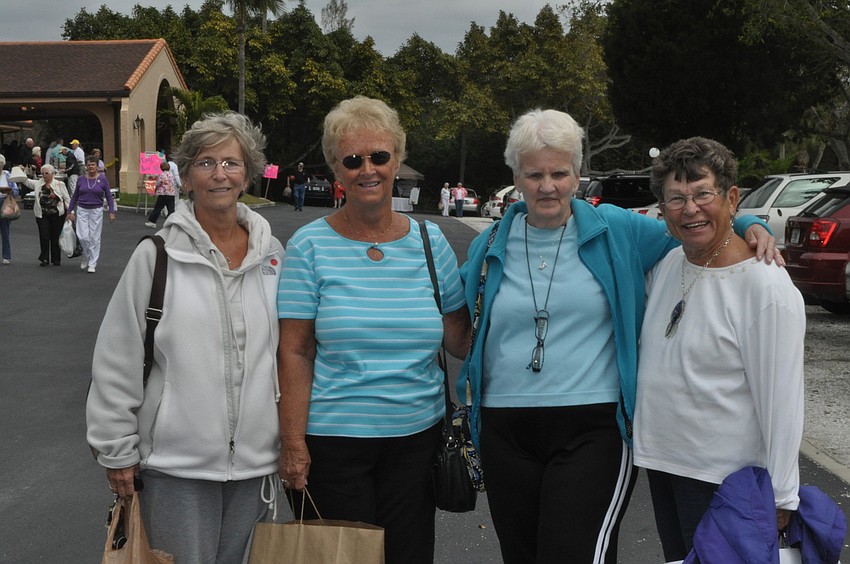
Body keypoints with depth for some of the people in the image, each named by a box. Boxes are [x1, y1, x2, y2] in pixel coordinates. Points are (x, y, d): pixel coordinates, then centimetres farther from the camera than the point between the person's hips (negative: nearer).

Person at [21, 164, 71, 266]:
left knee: (55, 237, 5)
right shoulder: (38, 184, 8)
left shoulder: (59, 184, 0)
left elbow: (67, 198, 1)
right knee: (44, 236, -5)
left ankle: (56, 260, 16)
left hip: (57, 215, -1)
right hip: (42, 215, 1)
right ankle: (44, 258, 4)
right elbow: (26, 181, 2)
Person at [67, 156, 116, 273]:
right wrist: (70, 211, 9)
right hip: (82, 210, 1)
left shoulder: (102, 179, -2)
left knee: (94, 238, 1)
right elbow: (74, 197, 11)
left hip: (96, 211, -1)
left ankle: (92, 264, 10)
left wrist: (112, 212, -8)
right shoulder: (82, 179, 3)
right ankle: (86, 257, 19)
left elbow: (109, 196, -1)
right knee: (83, 236, -9)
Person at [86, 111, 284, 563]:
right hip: (175, 461, -4)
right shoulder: (157, 255, -6)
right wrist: (118, 451, -4)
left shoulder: (271, 254, 5)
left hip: (255, 458, 4)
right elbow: (117, 360, -4)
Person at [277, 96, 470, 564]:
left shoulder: (430, 242, 4)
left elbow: (460, 339, 7)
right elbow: (295, 353, -6)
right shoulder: (310, 246, -4)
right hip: (332, 438, -3)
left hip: (416, 436, 3)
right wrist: (293, 444, -9)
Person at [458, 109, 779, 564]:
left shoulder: (616, 231, 1)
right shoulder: (489, 247, 8)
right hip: (506, 431, 3)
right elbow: (464, 333, 21)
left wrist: (750, 227, -9)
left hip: (592, 428, -3)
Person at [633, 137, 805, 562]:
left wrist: (780, 499, -16)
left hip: (725, 478, -7)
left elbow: (782, 401, -18)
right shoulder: (666, 265, 3)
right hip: (660, 461, 7)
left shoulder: (766, 286, -18)